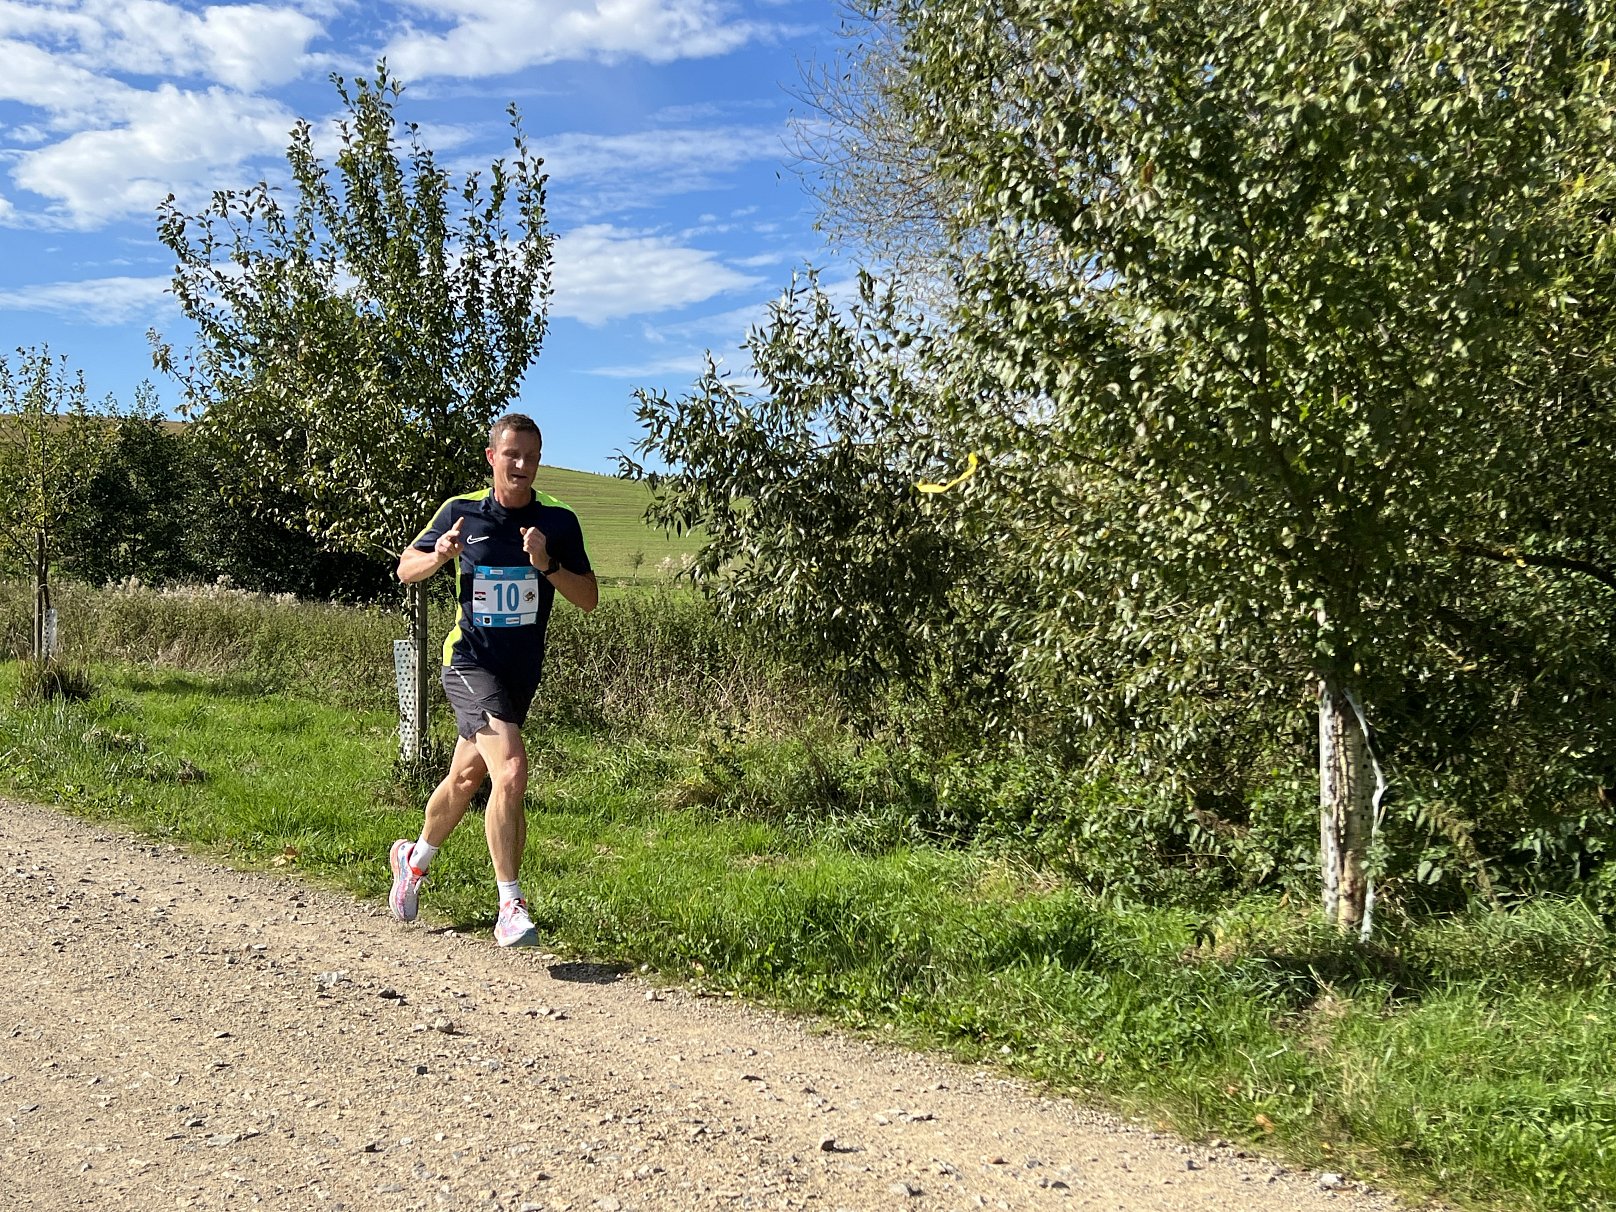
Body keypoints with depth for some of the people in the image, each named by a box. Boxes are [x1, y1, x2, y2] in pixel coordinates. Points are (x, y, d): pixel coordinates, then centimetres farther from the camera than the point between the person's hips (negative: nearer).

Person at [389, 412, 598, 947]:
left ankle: (414, 858, 48)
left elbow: (589, 599, -3)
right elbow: (405, 568, 7)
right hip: (470, 662, -4)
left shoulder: (558, 522, -2)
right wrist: (439, 555, -14)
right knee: (511, 769, -24)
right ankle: (510, 908, -16)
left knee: (466, 777, 20)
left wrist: (547, 565, -19)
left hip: (522, 673, 4)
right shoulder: (460, 511, -4)